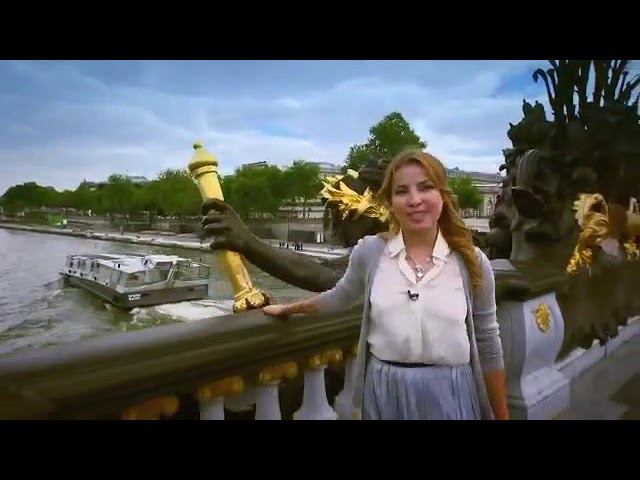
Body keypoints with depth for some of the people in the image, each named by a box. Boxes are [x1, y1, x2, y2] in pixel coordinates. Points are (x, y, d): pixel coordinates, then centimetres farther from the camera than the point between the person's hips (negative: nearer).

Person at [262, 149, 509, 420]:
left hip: (449, 395, 0)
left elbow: (488, 345, 1)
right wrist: (287, 309, 24)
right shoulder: (369, 251, -6)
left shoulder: (470, 261, -6)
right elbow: (339, 297, 13)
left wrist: (502, 416, 5)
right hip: (384, 392, 1)